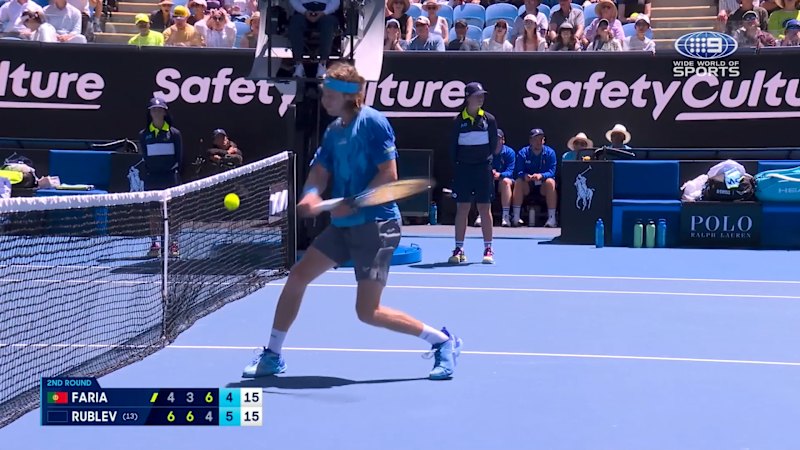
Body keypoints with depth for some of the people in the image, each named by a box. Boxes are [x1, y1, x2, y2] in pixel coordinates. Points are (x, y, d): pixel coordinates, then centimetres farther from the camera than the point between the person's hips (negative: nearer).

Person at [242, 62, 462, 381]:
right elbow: (320, 171, 6)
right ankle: (272, 355, 17)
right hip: (343, 225, 8)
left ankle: (443, 341, 5)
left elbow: (389, 174, -16)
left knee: (368, 312, -9)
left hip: (375, 225, -8)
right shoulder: (333, 130, 11)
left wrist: (353, 204, -21)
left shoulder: (372, 122, -12)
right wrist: (311, 196, -16)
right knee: (297, 276, 5)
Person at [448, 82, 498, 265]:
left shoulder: (489, 119, 2)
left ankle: (488, 249, 9)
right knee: (462, 209, 2)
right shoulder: (459, 120, 0)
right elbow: (454, 145, 4)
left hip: (483, 169, 0)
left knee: (485, 209, 2)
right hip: (463, 168, 0)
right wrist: (457, 163, -2)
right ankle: (459, 249, 7)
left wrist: (486, 159, -1)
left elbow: (493, 144, 6)